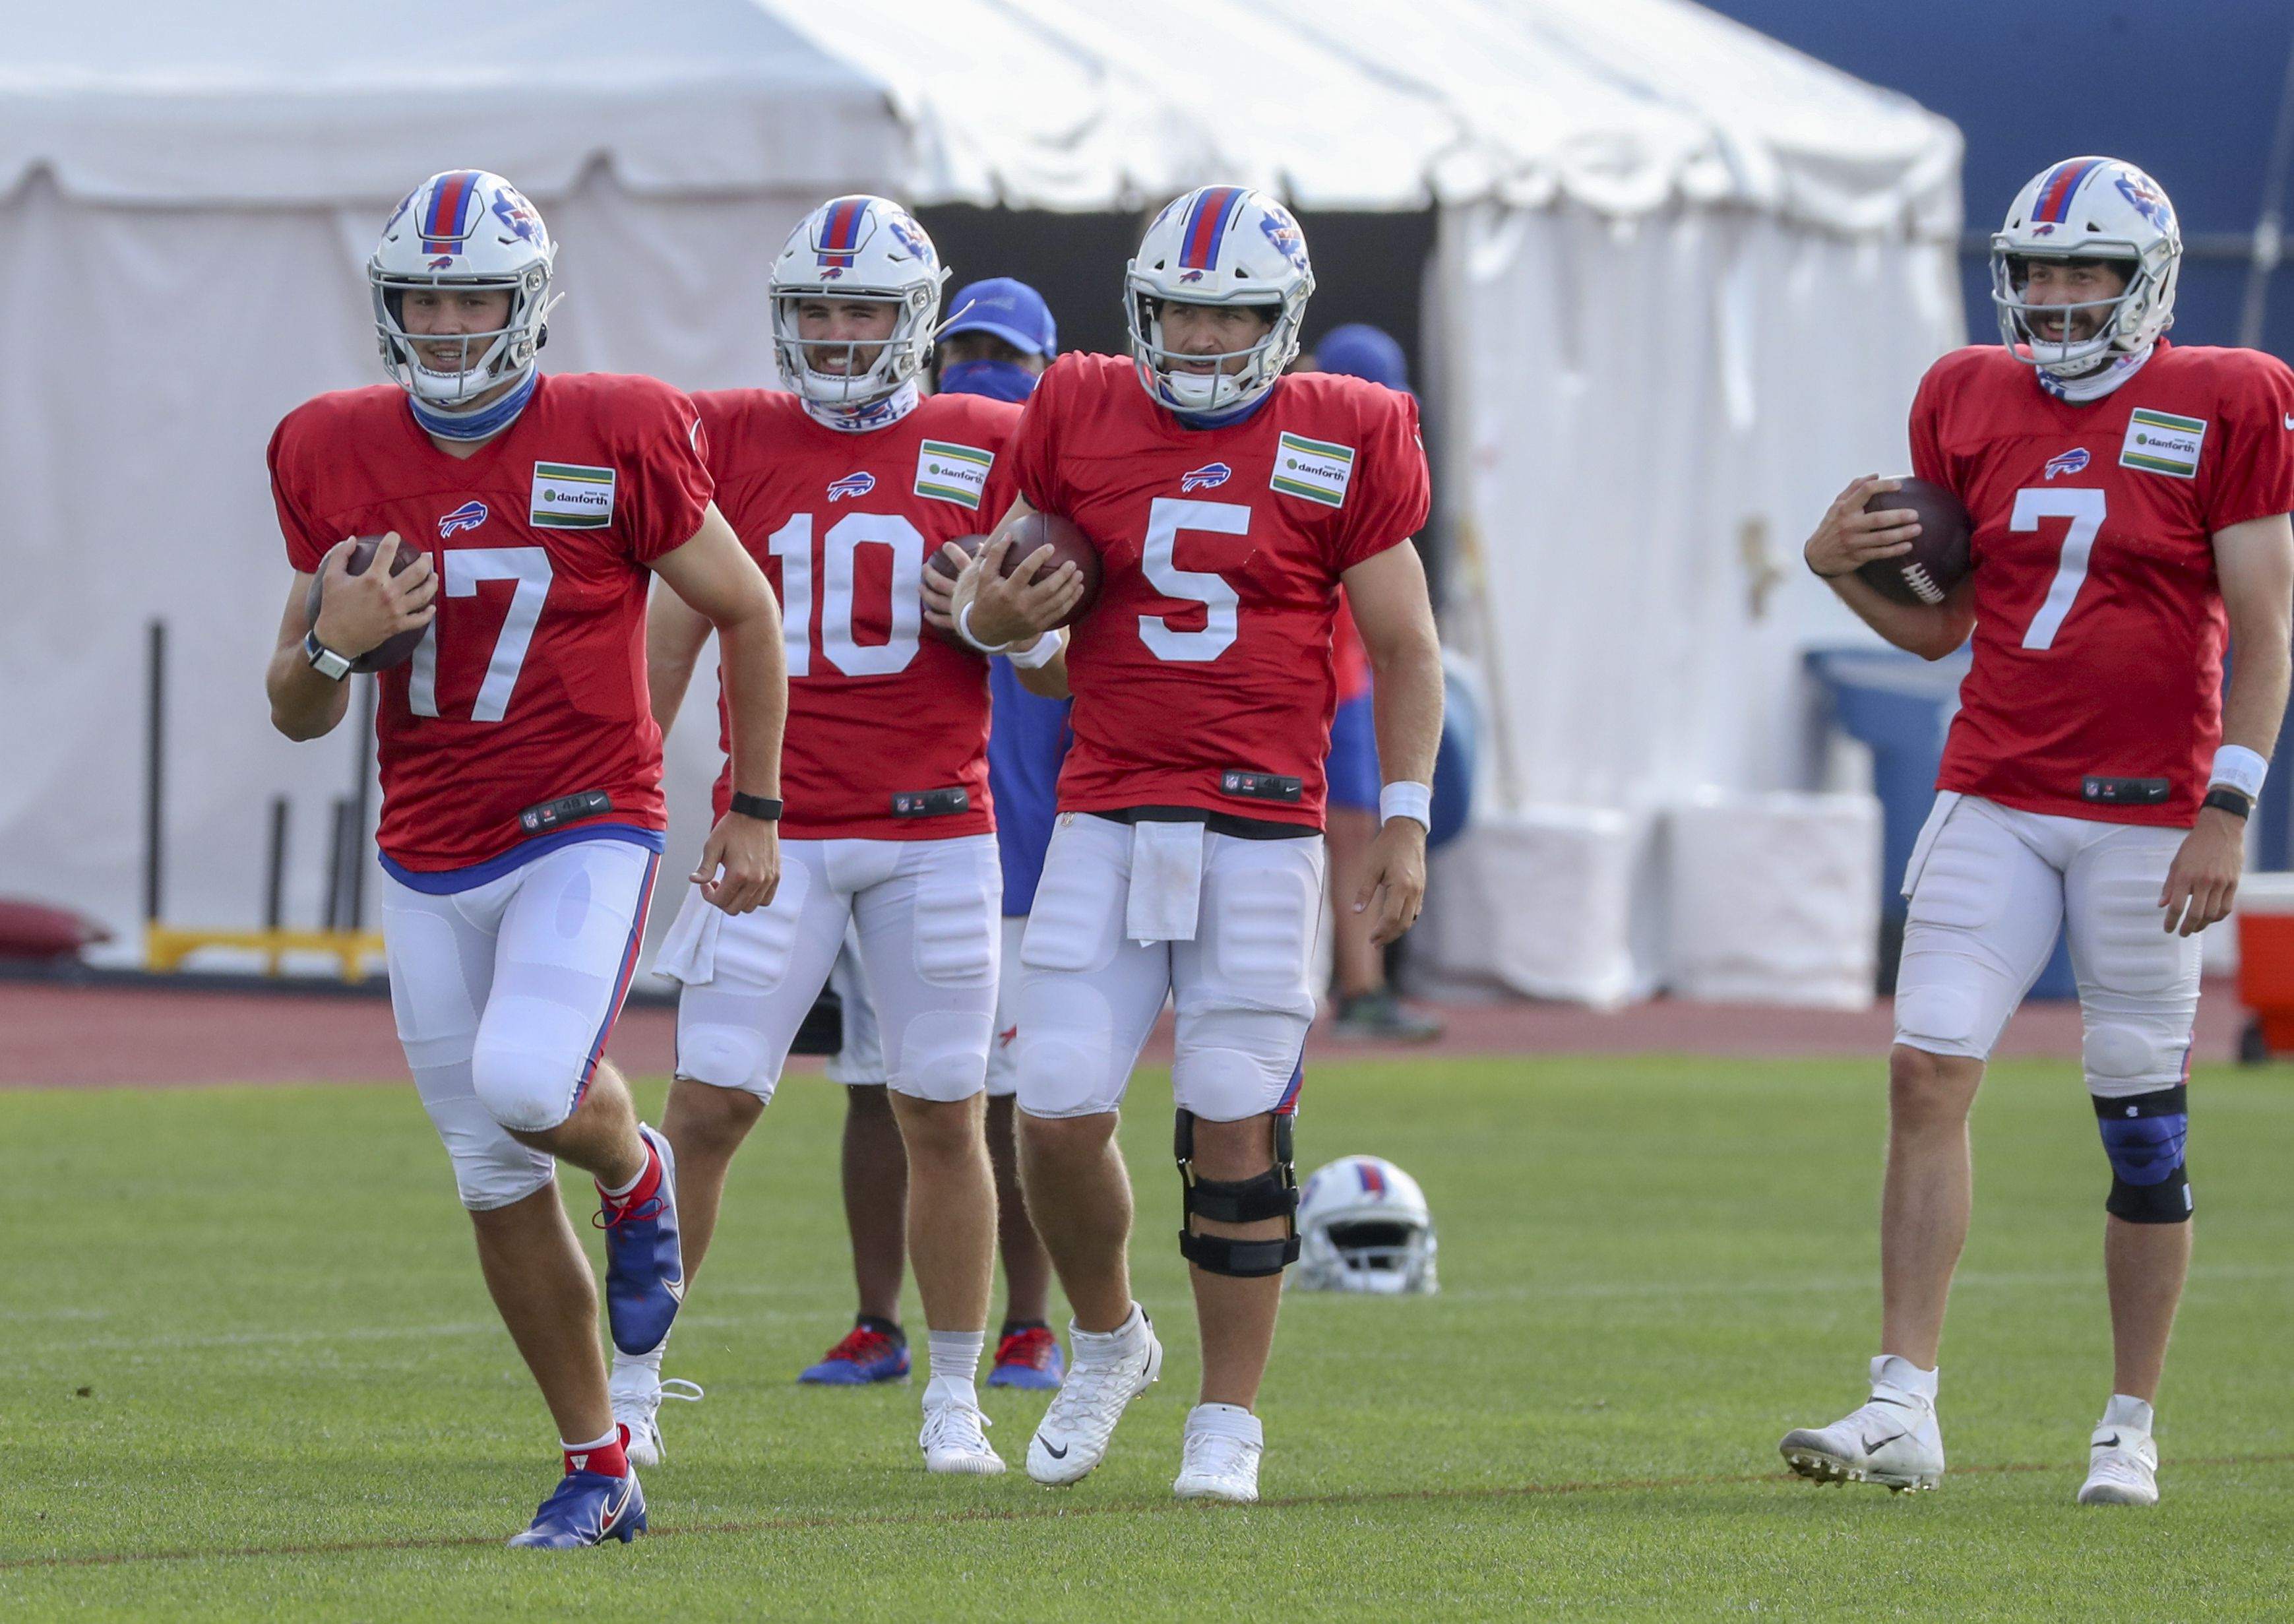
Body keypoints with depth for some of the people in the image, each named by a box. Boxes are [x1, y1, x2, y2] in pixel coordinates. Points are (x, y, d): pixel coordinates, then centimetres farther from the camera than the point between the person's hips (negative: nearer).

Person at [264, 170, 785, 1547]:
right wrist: (332, 645, -16)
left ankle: (637, 1173, 9)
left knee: (528, 1085, -28)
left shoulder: (616, 441, -10)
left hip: (586, 831, -4)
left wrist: (755, 811, 4)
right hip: (430, 855, 4)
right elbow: (299, 715, 6)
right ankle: (599, 1470, 20)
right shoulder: (339, 459, 0)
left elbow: (746, 615, 3)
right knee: (498, 1183, 7)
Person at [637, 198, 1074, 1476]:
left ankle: (956, 1403, 15)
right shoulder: (736, 441, 6)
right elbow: (676, 637, 12)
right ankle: (632, 1374, 6)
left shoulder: (983, 450, 4)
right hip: (777, 831, 0)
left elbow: (1046, 653, 9)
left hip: (935, 830, 0)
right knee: (710, 1105, -6)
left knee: (945, 1116, 3)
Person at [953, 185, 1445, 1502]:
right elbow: (994, 590, 15)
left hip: (1264, 825, -2)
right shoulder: (1080, 417, 6)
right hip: (1107, 813, 2)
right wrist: (997, 608, -9)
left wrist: (1406, 818, -1)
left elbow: (1405, 650, 5)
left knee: (1236, 1124, -2)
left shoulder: (1345, 441, 1)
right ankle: (1108, 1341, 23)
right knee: (1059, 1113, -5)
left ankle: (1229, 1420, 11)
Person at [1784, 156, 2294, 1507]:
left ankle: (2132, 1432, 14)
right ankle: (1905, 1408, -8)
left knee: (2144, 1123, 3)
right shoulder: (1970, 401, 8)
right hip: (1994, 798, 4)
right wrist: (1843, 569, -4)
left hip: (2147, 811, -4)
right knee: (1929, 1075, -9)